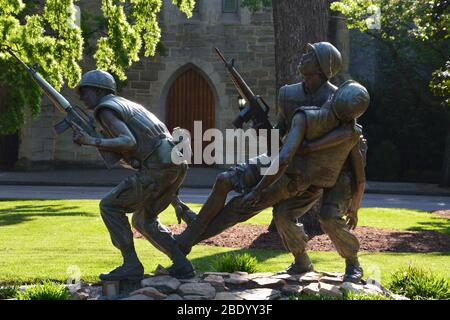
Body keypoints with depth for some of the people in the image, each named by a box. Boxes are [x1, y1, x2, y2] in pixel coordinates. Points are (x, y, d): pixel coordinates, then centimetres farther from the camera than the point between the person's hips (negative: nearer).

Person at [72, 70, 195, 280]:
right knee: (143, 220, 21)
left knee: (110, 206, 1)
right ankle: (181, 265, 14)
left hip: (158, 167, -9)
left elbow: (129, 142, -15)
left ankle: (131, 266, 1)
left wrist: (92, 142, -11)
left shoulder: (106, 109, 0)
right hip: (177, 163, 9)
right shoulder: (128, 105, 29)